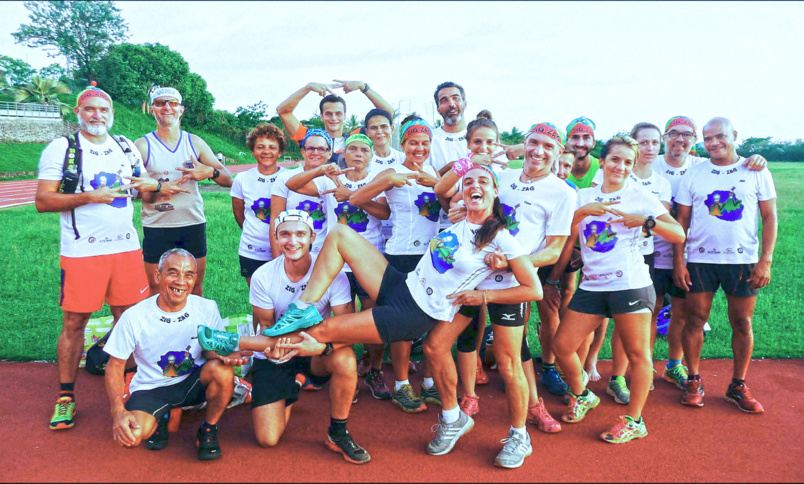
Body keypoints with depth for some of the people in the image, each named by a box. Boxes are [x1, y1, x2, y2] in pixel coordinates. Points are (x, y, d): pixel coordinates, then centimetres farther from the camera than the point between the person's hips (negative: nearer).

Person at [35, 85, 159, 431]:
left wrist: (149, 184, 1)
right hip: (81, 250, -3)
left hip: (126, 247, 4)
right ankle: (66, 396, 15)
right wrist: (90, 197, -16)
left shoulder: (126, 147, 14)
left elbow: (145, 181, 25)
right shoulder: (61, 149, 0)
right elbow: (42, 200, -5)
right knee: (74, 322, 2)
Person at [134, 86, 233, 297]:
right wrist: (158, 189, -22)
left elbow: (228, 180, 5)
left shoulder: (195, 143, 6)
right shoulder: (143, 146, 0)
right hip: (157, 228, -2)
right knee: (156, 291, 5)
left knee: (196, 287, 11)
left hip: (194, 225, 2)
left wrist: (210, 172, -16)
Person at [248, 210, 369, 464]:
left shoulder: (331, 273, -17)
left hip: (316, 353, 0)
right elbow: (266, 325, -6)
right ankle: (291, 391, 25)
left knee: (345, 358, -36)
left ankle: (338, 433, -10)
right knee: (267, 439, -10)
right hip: (274, 357, 1)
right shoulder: (263, 277, -15)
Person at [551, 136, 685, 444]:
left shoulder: (641, 198, 4)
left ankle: (634, 421, 19)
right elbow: (566, 235, 2)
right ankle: (581, 396, 28)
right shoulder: (583, 197, 13)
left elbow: (679, 236, -1)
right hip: (591, 286, 4)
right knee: (561, 346, 3)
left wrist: (646, 221, -15)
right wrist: (581, 212, -12)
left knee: (637, 354, 2)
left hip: (630, 285, -3)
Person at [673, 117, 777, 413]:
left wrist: (765, 260, -6)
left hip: (744, 261, 0)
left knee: (742, 323, 6)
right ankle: (694, 381, 17)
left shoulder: (756, 172, 3)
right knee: (695, 320, 2)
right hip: (700, 260, 0)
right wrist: (678, 261, -2)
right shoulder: (693, 175, 4)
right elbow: (681, 220, 5)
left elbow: (770, 217, 2)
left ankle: (738, 386, 20)